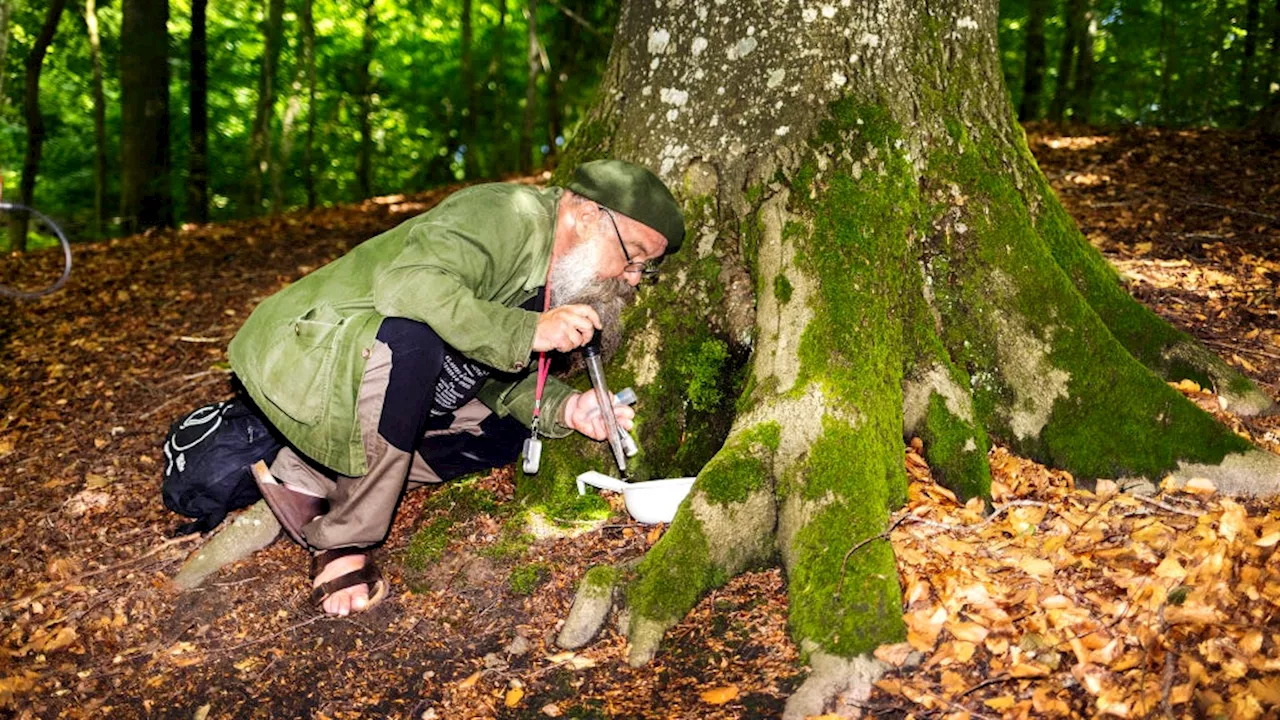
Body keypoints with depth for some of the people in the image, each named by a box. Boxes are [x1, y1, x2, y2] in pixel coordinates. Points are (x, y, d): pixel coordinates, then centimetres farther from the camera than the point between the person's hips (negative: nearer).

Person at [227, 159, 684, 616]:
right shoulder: (506, 216, -22)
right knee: (412, 336, -36)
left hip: (381, 376, 9)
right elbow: (406, 285, -37)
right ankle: (343, 541, -18)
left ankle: (311, 481, 3)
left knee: (503, 434, 3)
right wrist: (528, 332, -36)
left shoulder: (558, 283, 7)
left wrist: (565, 408, -11)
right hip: (306, 353, -9)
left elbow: (502, 377, 7)